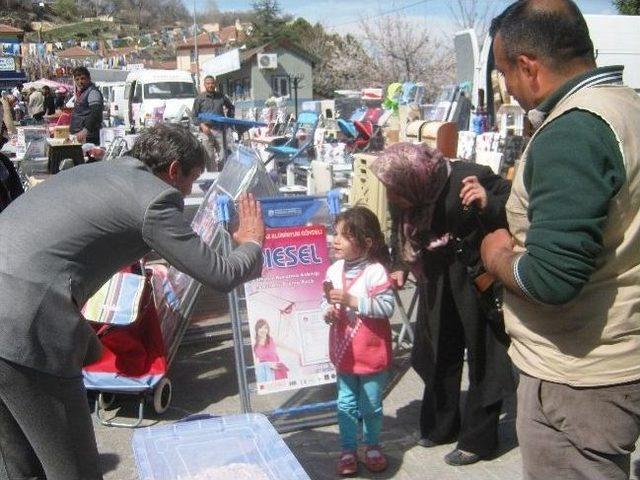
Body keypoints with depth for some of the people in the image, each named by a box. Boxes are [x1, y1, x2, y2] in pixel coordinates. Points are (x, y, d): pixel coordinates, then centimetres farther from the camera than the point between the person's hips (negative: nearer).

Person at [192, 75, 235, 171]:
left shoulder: (221, 96, 10)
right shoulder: (199, 98, 5)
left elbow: (231, 107, 25)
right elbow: (194, 116, 4)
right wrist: (202, 125, -12)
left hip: (220, 130, 2)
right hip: (206, 130, -2)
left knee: (223, 154, -1)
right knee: (209, 157, -1)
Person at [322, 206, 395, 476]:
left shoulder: (375, 271, -19)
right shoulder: (334, 270, -2)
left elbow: (387, 307, -24)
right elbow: (325, 302, 8)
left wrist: (351, 300, -28)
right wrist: (327, 312, -15)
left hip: (372, 353, -4)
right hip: (344, 352, 4)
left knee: (371, 406, 13)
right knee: (346, 405, 15)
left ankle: (372, 446, 35)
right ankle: (348, 450, 29)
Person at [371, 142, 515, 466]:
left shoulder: (469, 179, -31)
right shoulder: (408, 196, -14)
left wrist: (489, 204, -43)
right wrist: (400, 266, -9)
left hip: (478, 277, -6)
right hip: (438, 279, 6)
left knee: (483, 353, 5)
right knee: (439, 351, 17)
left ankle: (478, 438, 22)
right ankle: (441, 425, 37)